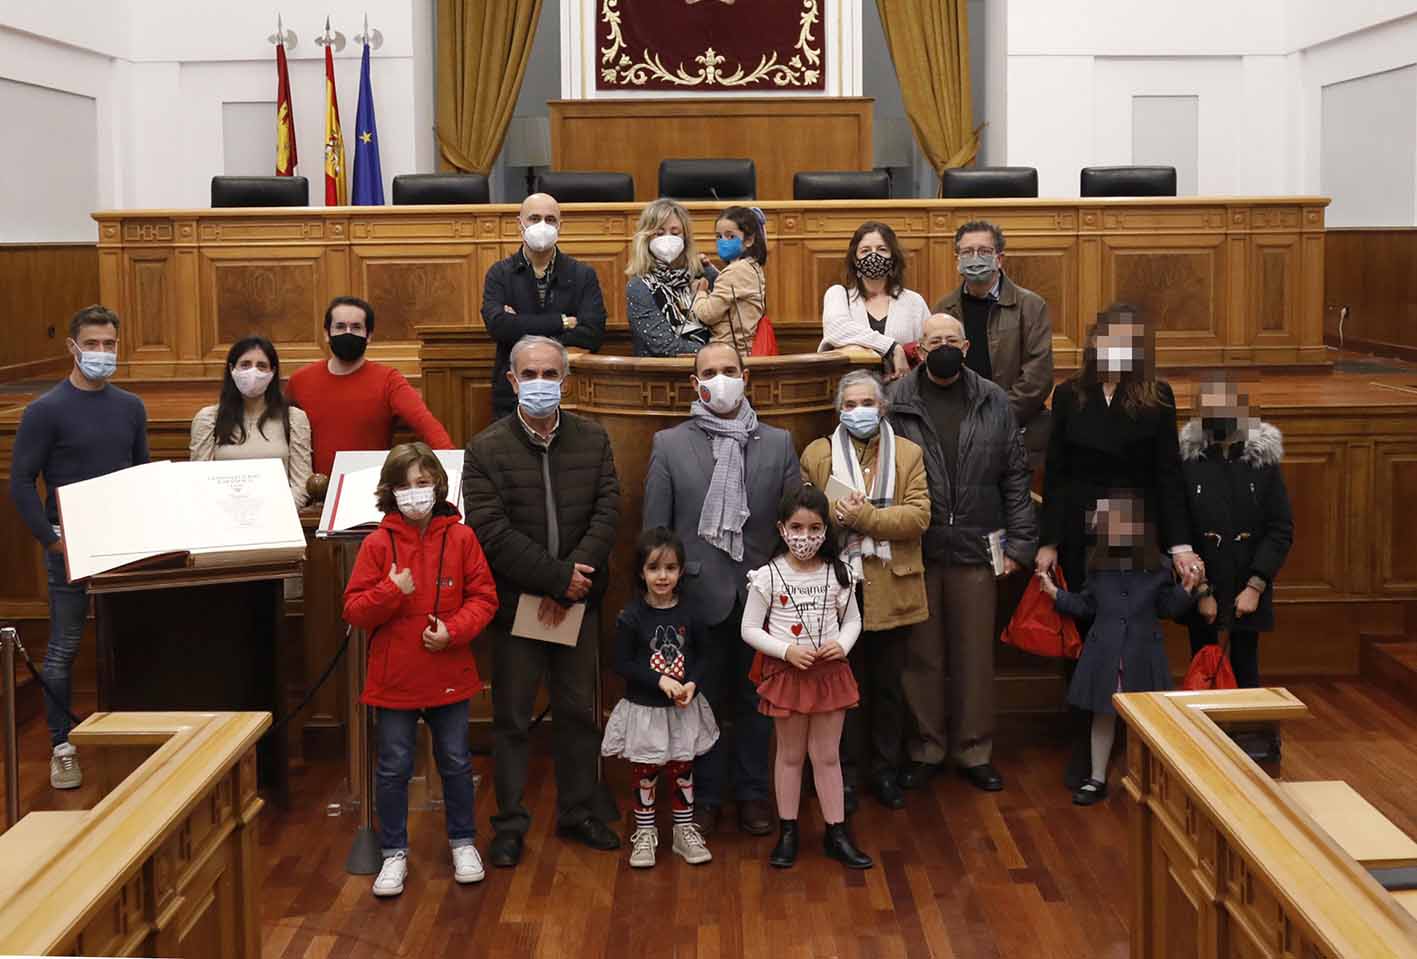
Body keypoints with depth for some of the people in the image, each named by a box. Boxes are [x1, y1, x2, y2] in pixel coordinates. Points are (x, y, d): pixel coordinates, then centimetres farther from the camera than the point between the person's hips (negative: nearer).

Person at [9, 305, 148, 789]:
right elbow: (21, 482, -7)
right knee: (63, 648, 1)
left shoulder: (130, 407, 10)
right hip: (70, 546, -4)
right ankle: (62, 746, 10)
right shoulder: (46, 411, -5)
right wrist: (52, 539, -14)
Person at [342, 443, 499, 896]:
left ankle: (463, 842, 31)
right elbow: (354, 612, -6)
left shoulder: (460, 538, -4)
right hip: (393, 679, -1)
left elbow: (483, 597, -2)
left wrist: (453, 630, -16)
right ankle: (394, 854, 21)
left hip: (449, 675, 1)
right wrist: (391, 591, -22)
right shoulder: (378, 544, -6)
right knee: (393, 768, 7)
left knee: (455, 762, 13)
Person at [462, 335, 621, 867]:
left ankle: (577, 812, 27)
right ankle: (511, 823, 16)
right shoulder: (486, 450, -6)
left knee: (579, 712, 12)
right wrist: (559, 578, -17)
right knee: (512, 718, 6)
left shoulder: (593, 440, 3)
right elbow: (492, 532, -14)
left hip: (577, 602, 3)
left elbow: (607, 514, -5)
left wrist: (568, 588, -15)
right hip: (516, 603, -3)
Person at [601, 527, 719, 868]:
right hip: (643, 709, -2)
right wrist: (661, 679, -21)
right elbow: (622, 664, -13)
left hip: (683, 709, 2)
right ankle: (645, 833, 23)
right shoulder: (631, 616, -12)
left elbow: (701, 657, 4)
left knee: (682, 771, 12)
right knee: (644, 773, 8)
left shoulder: (689, 615, -4)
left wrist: (693, 684, -14)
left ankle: (685, 831, 26)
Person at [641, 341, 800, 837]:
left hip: (761, 595, 1)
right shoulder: (668, 445, 1)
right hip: (698, 595, -1)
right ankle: (705, 796, 22)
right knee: (702, 701, 9)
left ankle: (753, 794, 25)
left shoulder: (779, 443, 4)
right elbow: (654, 530, 1)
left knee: (756, 701, 11)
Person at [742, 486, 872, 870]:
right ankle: (788, 831, 23)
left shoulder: (838, 573, -2)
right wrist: (787, 650, -19)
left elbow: (853, 620, 7)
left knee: (828, 755, 9)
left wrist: (842, 644, -13)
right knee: (790, 755, 11)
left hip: (830, 671, 2)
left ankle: (836, 833, 18)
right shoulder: (768, 576, -10)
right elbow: (750, 629, -7)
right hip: (786, 671, -2)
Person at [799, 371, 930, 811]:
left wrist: (863, 517, -19)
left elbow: (919, 515, -8)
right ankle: (846, 772, 18)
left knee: (888, 685, 11)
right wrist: (839, 516, -18)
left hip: (891, 590, 1)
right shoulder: (816, 454, 5)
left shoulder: (909, 453, 4)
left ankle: (885, 770, 24)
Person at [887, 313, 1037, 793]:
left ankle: (973, 751, 21)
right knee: (922, 655, 8)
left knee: (975, 654, 8)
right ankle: (926, 749, 22)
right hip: (914, 551, -1)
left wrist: (1019, 543, 2)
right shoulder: (895, 402, -2)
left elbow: (1015, 477, 7)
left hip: (976, 550, 1)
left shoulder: (994, 402, 5)